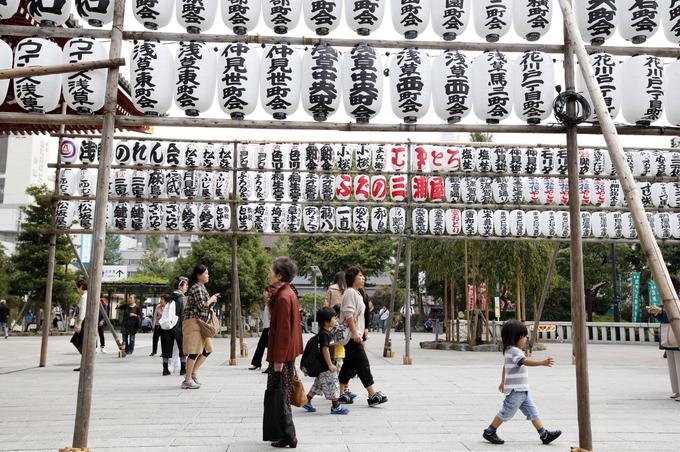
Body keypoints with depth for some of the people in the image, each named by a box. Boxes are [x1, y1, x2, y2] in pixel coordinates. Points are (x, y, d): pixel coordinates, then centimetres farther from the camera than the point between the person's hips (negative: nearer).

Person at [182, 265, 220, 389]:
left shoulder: (201, 287, 17)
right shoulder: (197, 288, -14)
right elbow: (202, 305, -22)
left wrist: (212, 299, 13)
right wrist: (211, 300, -6)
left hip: (201, 322, 10)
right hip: (193, 321, -10)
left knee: (207, 349, 11)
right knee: (194, 351, -6)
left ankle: (194, 372, 19)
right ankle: (187, 380, 1)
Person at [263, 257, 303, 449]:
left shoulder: (283, 297, -21)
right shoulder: (287, 293, 10)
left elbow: (283, 331, -23)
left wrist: (279, 359, -21)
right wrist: (270, 301, 7)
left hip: (282, 354, -10)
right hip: (287, 352, 10)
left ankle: (288, 436, 9)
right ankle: (283, 433, 29)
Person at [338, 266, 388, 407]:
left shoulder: (356, 293, 20)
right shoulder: (350, 292, -13)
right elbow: (348, 314, -21)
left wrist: (362, 331, 24)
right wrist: (354, 332, -25)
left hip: (355, 335, 10)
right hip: (352, 336, -10)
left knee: (349, 366, 12)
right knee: (363, 364, -9)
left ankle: (342, 394, 17)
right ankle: (372, 395, -8)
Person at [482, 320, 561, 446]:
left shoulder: (510, 351, 15)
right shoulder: (514, 351, -18)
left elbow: (505, 366, 26)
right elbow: (526, 362, -35)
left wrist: (503, 382, 35)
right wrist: (542, 363, -44)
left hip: (522, 391, 10)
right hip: (515, 391, -10)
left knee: (532, 412, 9)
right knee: (506, 413, 0)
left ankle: (544, 435, 12)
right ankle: (489, 432, 11)